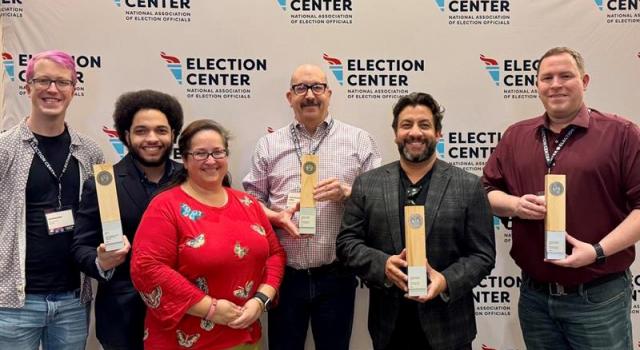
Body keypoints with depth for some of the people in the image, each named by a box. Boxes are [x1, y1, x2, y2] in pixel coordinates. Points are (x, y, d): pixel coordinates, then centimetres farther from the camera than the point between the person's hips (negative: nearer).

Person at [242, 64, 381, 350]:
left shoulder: (358, 140, 2)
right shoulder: (268, 145, 7)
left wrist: (346, 192, -16)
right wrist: (276, 217, -11)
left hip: (335, 275, -1)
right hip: (284, 275, 1)